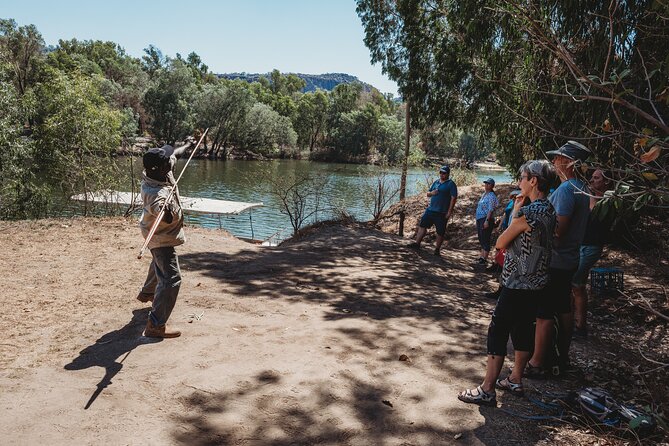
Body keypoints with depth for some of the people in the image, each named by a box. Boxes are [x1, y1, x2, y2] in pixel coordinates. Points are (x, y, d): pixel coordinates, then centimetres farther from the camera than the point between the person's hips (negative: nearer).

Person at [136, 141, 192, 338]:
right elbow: (168, 219, -53)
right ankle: (156, 326, -12)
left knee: (160, 263, 35)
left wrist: (187, 145, 17)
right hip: (162, 237, -11)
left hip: (163, 233, 11)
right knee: (171, 279, -15)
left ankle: (147, 292, 61)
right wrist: (167, 208, -72)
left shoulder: (159, 173, -15)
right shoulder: (155, 193, -39)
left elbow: (174, 154, 5)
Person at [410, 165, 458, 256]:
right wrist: (431, 193, -4)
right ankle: (417, 243, 9)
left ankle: (437, 249, 14)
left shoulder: (451, 184, -6)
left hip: (442, 213, -6)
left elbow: (453, 198, -12)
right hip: (430, 210, 6)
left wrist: (449, 212, -17)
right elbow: (428, 194, 21)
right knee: (422, 225, 2)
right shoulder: (436, 182, 14)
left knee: (440, 232, 3)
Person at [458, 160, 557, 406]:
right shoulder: (550, 211, 8)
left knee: (497, 332, -4)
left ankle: (487, 390, 1)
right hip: (535, 283, 9)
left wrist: (515, 212, -4)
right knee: (523, 330, 17)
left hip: (517, 284, -9)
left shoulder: (528, 212, -21)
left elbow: (501, 243, -10)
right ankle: (515, 379, 30)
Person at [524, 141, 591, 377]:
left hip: (554, 261, -10)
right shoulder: (581, 188, 11)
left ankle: (536, 364, 4)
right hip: (568, 260, 10)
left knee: (544, 313, -3)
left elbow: (558, 229, -24)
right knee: (564, 309, 18)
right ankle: (562, 356, 30)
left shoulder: (565, 189, -20)